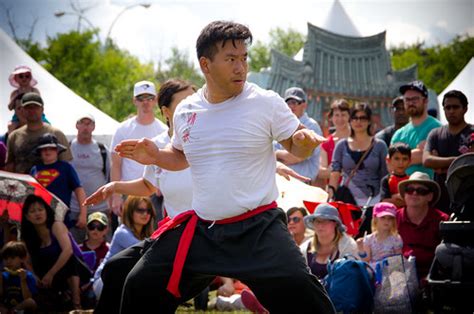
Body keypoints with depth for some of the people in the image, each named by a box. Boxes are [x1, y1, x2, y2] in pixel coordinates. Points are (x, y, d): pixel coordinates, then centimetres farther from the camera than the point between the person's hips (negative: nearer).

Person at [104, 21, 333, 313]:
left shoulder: (266, 102, -8)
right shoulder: (186, 111, 5)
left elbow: (297, 149, 0)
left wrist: (305, 140, -23)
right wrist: (155, 156, 3)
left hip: (259, 226, -4)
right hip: (201, 229, 4)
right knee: (140, 288, 4)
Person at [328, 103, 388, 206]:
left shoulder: (379, 146, 7)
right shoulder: (342, 145, 10)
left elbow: (385, 176, 6)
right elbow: (335, 172, 4)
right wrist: (331, 196, -9)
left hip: (373, 199, -1)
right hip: (347, 199, 1)